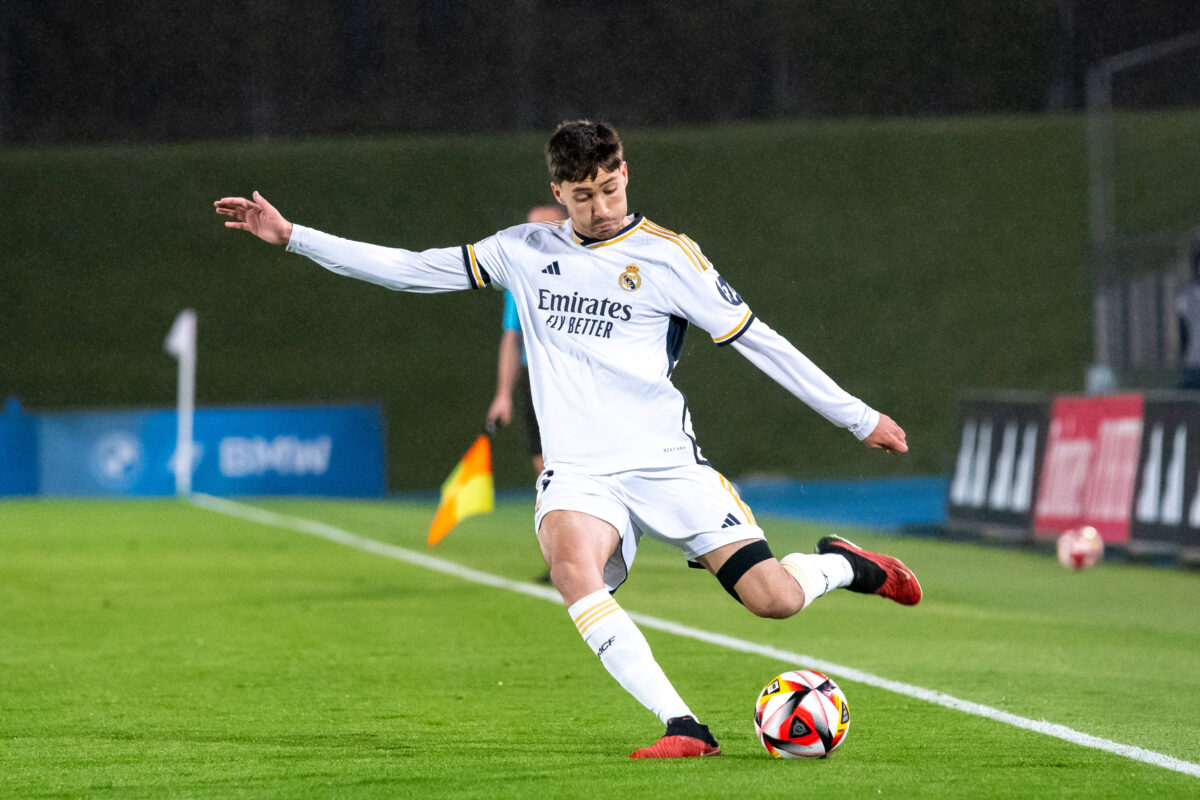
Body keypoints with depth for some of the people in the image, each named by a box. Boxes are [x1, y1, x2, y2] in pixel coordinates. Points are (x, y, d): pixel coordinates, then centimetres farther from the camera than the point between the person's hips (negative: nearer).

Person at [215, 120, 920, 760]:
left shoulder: (667, 255, 1)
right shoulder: (526, 252, 11)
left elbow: (757, 341, 3)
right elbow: (410, 269, 16)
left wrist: (861, 418, 2)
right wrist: (291, 235, 12)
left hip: (667, 464, -2)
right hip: (580, 473, 2)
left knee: (775, 600, -17)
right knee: (571, 562, -34)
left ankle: (842, 563, 21)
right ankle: (684, 727, -34)